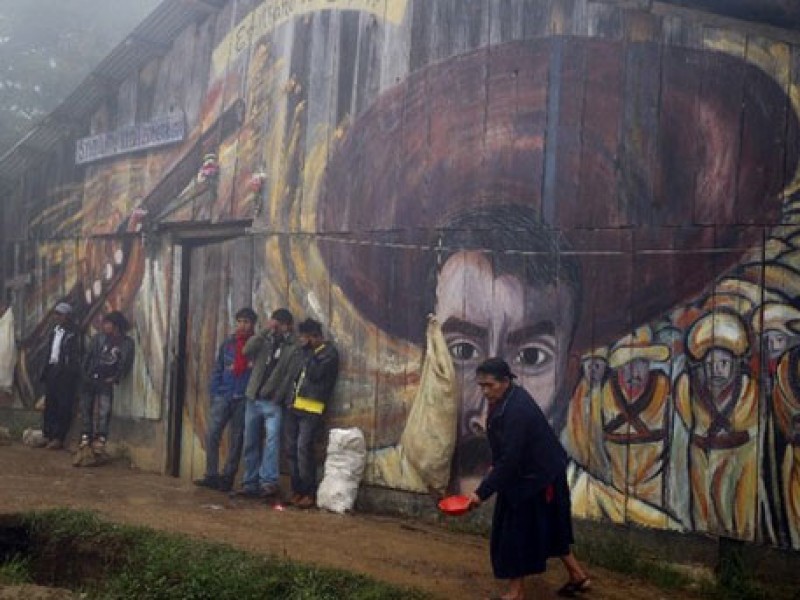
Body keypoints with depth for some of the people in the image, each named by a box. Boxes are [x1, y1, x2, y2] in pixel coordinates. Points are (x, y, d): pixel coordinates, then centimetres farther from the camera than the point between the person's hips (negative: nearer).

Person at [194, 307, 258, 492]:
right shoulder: (228, 344, 8)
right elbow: (217, 370, 11)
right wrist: (214, 393, 4)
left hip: (244, 399, -3)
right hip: (223, 396, 3)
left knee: (236, 439, 4)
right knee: (212, 435, -5)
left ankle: (227, 477, 12)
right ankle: (211, 475, 2)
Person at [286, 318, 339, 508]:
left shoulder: (329, 352, -4)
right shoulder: (309, 351, 18)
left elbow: (315, 374, -16)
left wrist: (309, 351, -11)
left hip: (312, 409, -7)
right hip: (295, 406, 7)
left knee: (303, 449, -15)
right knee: (291, 449, 4)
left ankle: (309, 493, -8)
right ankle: (297, 490, 12)